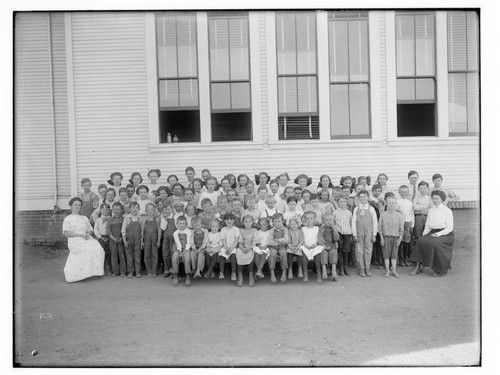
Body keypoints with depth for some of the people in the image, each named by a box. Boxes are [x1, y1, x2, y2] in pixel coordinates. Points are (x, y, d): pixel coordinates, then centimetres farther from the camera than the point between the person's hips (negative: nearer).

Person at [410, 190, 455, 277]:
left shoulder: (447, 211, -2)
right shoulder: (431, 211, 14)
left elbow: (450, 228, -7)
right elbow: (427, 226, 15)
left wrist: (438, 234, -18)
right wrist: (424, 235, -1)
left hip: (445, 234, -5)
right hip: (433, 232, 5)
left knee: (435, 244, -31)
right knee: (420, 241, -21)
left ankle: (439, 270, -12)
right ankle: (419, 266, -20)